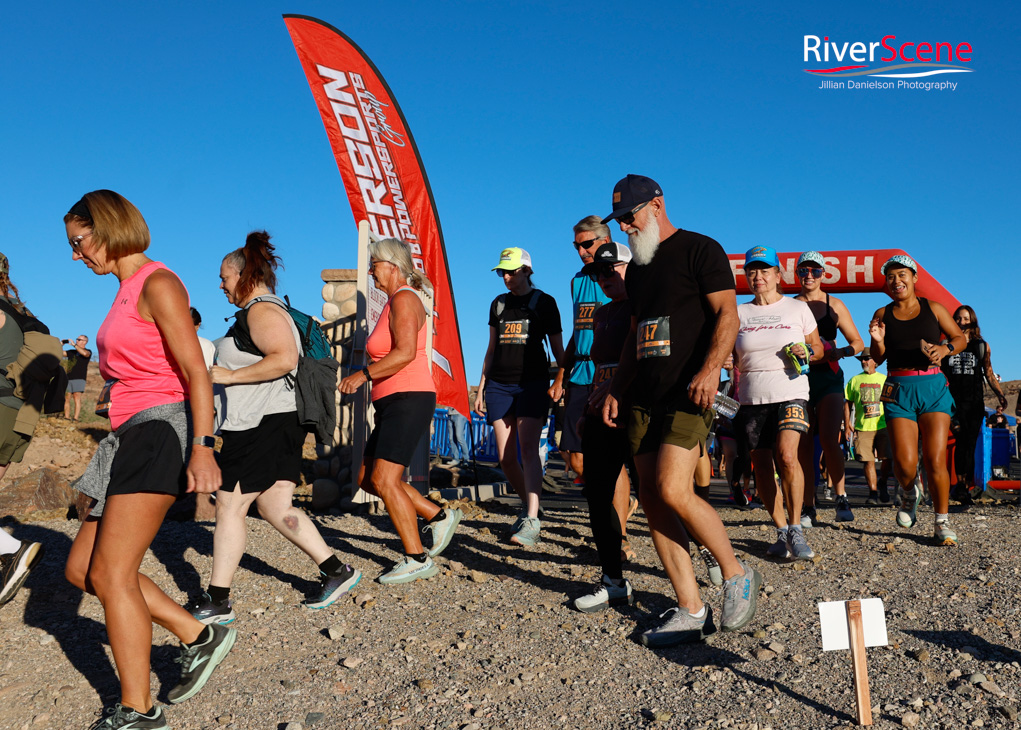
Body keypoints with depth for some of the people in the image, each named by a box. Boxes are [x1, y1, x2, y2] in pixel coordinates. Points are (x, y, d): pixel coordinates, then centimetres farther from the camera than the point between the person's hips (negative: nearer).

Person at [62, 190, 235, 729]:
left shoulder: (157, 284, -8)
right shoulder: (126, 292, 20)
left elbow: (196, 372, -16)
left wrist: (202, 448, -23)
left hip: (159, 429, -10)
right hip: (131, 438, 10)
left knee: (111, 574, -8)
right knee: (82, 568, 9)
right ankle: (197, 637, 14)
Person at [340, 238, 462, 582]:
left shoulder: (404, 299, -11)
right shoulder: (395, 302, 20)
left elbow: (405, 353, -24)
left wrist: (364, 374, -21)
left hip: (408, 399, -11)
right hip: (393, 404, 11)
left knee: (384, 480, -12)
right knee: (368, 478, 11)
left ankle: (418, 560, -3)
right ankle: (439, 517, 17)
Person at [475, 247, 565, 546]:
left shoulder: (544, 302, 5)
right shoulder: (498, 304, 16)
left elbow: (558, 348, 7)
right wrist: (481, 388, 14)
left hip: (532, 383, -4)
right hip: (499, 384, 4)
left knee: (528, 447, -17)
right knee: (505, 457, 1)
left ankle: (531, 522, -20)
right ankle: (527, 503, 25)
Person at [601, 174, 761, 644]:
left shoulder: (700, 250, -1)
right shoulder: (636, 269, 22)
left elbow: (727, 314, -10)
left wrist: (711, 367, -26)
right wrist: (615, 390, 17)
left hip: (688, 395, -8)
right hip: (644, 399, 8)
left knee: (672, 491, -19)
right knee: (652, 502, 1)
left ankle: (737, 574, 5)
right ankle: (691, 611, 9)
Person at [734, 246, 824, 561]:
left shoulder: (797, 308, 7)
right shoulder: (739, 313, 11)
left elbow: (818, 348, 14)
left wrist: (807, 352, -8)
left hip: (790, 393, -2)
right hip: (753, 397, 3)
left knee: (787, 456, -23)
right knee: (762, 468, 2)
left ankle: (795, 529, -9)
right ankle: (782, 531, 19)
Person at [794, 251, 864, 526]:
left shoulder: (834, 305, 8)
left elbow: (858, 343, 8)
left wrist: (839, 352, -11)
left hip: (828, 376, -1)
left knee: (829, 441, -14)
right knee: (803, 446, 0)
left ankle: (841, 498, 4)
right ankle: (808, 508, 8)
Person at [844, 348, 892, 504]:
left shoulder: (884, 379, 11)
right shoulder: (854, 380, 13)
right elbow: (847, 404, 14)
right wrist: (847, 425, 5)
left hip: (883, 426, 0)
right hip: (862, 428, 1)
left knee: (887, 460, -6)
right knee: (868, 461, -4)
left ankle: (882, 485, 20)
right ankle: (873, 492, 3)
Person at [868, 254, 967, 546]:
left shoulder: (933, 308, 9)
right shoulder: (882, 314, 9)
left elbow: (960, 338, 14)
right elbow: (877, 359, 10)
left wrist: (944, 349, -7)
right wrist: (877, 341, -11)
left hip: (934, 389, 0)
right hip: (899, 391, 0)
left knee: (935, 460, -7)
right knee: (905, 462, -11)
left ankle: (942, 522, 10)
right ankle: (909, 493, 25)